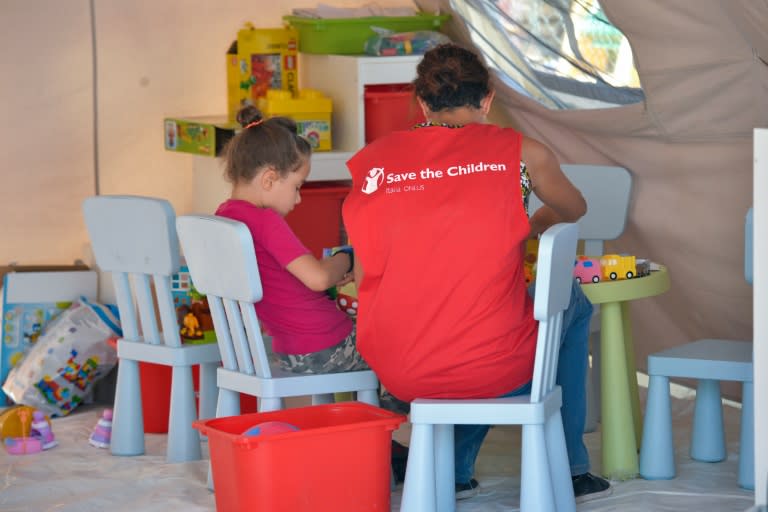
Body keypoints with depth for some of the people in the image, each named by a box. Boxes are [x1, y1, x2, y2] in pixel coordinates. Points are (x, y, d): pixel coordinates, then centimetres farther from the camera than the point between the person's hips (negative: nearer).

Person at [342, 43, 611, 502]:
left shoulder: (376, 159, 3)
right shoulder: (522, 153, 0)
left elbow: (365, 278, 9)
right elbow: (574, 209, 22)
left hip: (398, 372, 3)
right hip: (495, 369, -3)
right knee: (573, 303, 29)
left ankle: (456, 470, 33)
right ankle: (570, 470, 35)